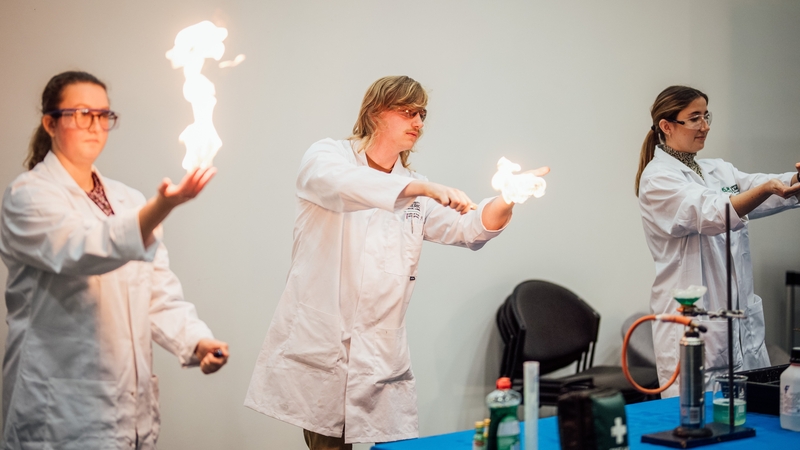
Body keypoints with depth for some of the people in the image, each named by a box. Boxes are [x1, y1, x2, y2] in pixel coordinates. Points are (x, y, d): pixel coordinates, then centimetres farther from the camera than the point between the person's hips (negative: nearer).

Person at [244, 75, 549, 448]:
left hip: (382, 358, 4)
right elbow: (338, 183, -22)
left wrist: (507, 198, -20)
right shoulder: (326, 156, 3)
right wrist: (424, 188, -32)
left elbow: (469, 229, 1)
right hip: (319, 350, -4)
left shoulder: (415, 191, 17)